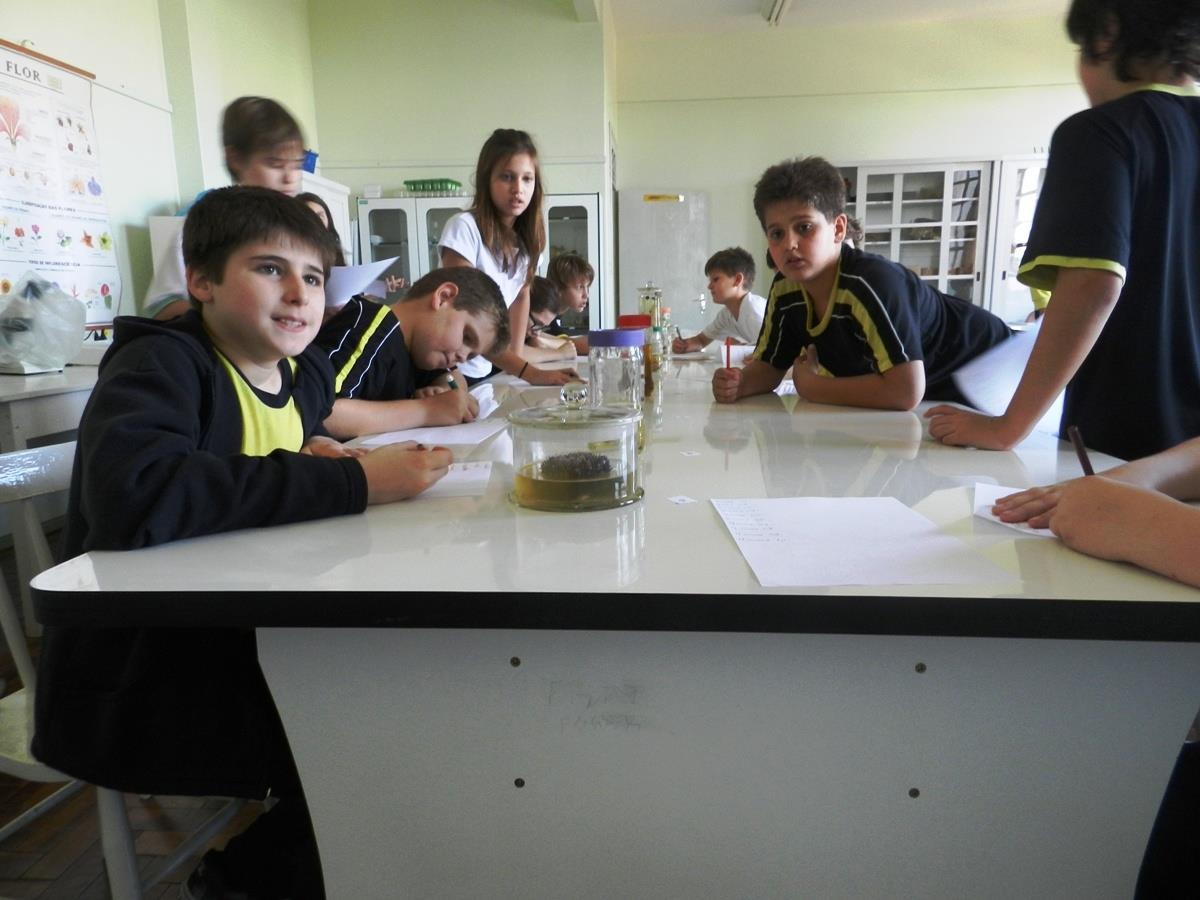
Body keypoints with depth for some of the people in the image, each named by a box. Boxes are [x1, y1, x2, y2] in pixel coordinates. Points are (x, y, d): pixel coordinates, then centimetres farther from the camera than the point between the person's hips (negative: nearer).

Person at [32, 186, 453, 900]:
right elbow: (132, 493, -37)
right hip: (131, 684, -7)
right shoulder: (161, 365, -17)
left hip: (244, 647, 8)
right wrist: (352, 482, -32)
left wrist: (308, 454, 1)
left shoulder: (304, 372, 4)